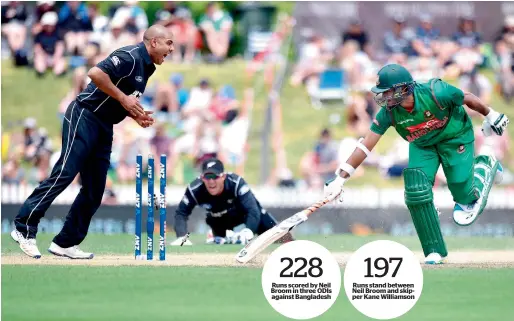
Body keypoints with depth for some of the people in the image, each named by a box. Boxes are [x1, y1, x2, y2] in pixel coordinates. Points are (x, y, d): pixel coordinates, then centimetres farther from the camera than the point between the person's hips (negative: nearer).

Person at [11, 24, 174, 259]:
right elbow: (95, 73, -26)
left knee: (94, 190, 5)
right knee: (65, 173, -17)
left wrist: (137, 116, 7)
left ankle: (65, 243, 6)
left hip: (104, 126, 10)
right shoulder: (131, 56, -13)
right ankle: (25, 228, -16)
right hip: (84, 117, -10)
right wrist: (123, 98, -20)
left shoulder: (146, 68, 17)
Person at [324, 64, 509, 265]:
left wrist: (490, 116, -1)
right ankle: (435, 252, -2)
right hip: (422, 146, 3)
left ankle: (485, 165, 27)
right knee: (416, 191, -15)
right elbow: (365, 146, -23)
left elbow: (468, 99, -18)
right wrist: (340, 178, -29)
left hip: (455, 135, -3)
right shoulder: (389, 112, -25)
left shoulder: (435, 93, -36)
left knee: (462, 191, -9)